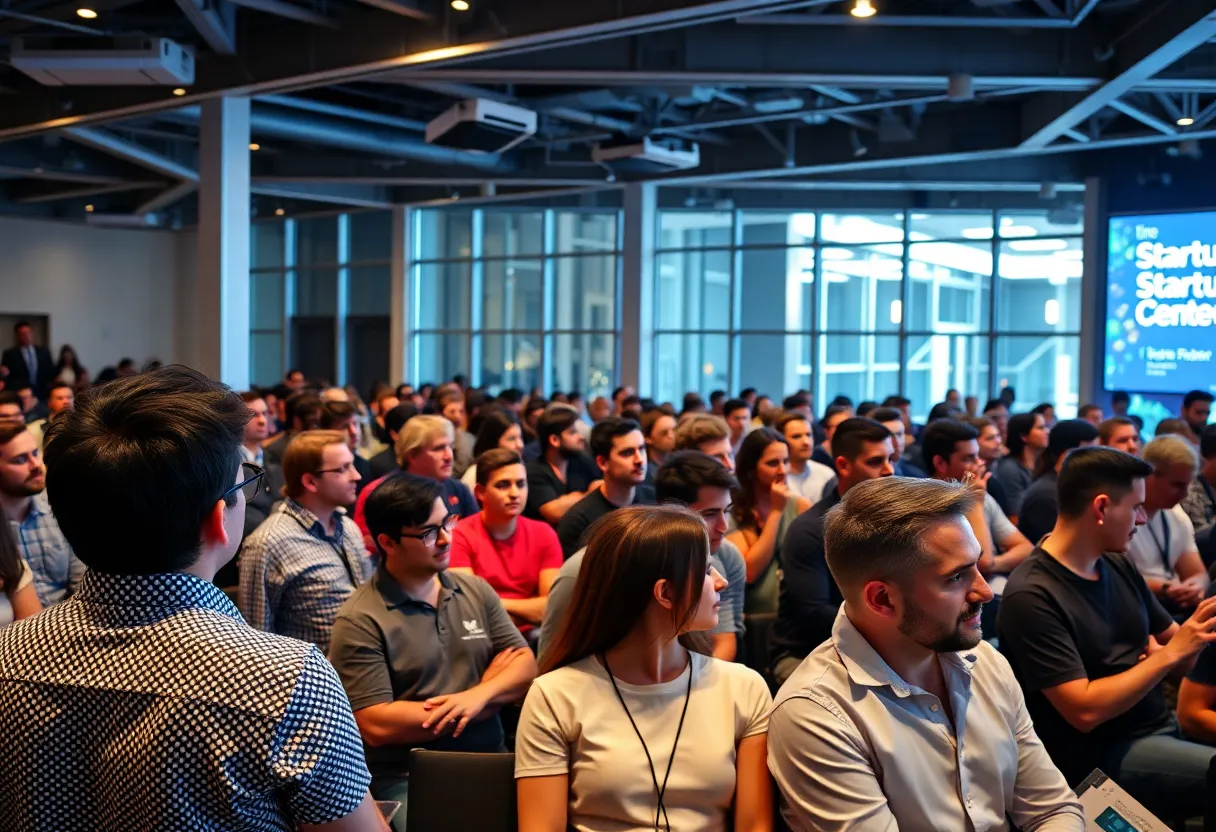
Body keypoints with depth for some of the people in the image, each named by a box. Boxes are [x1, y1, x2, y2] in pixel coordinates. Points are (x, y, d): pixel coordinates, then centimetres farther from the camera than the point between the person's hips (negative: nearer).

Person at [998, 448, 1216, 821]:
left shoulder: (1119, 566, 7)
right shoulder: (1032, 595, -17)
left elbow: (1173, 639, 16)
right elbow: (1084, 711, -19)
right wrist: (1168, 655, -15)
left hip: (1163, 724, 8)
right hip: (1103, 755, -8)